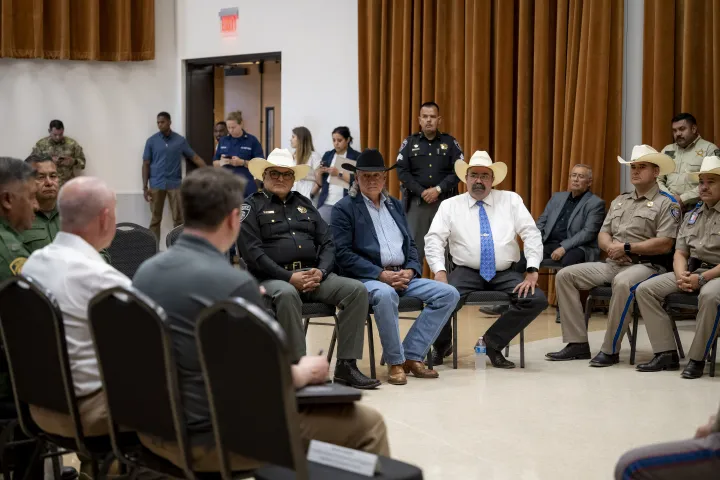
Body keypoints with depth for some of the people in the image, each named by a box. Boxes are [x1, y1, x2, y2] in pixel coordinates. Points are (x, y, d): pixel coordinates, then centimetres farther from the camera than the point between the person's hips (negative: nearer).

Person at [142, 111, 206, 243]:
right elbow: (146, 164, 3)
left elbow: (194, 157, 7)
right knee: (155, 219, 3)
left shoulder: (180, 140, 4)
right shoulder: (151, 141, 2)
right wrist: (145, 187, -3)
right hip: (156, 184, 0)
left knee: (178, 218, 1)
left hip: (175, 184, 1)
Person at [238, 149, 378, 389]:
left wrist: (320, 272, -8)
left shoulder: (304, 204, 21)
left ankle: (346, 365, -18)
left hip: (313, 274, 5)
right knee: (287, 295, -40)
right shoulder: (252, 206, 5)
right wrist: (289, 277, -18)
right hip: (273, 278, -5)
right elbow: (252, 252, -8)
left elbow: (327, 243, 14)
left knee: (356, 290, -18)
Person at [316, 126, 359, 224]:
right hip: (326, 203, 4)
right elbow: (319, 182, 14)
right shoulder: (328, 155, 14)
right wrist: (319, 172, -6)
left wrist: (339, 174, -15)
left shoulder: (356, 157, 2)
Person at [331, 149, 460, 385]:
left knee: (448, 294, -12)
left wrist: (410, 271, -4)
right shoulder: (344, 208, 1)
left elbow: (410, 244, 18)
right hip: (367, 278, -6)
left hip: (403, 277, 6)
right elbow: (343, 254, -9)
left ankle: (412, 355, -9)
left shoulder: (395, 205, 20)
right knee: (385, 294, -40)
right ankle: (395, 362, -21)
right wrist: (381, 274, -17)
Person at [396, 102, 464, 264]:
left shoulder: (450, 142, 6)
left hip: (445, 201, 0)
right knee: (414, 245, 1)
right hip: (416, 201, 0)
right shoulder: (409, 142, 6)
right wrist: (422, 192, -10)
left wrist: (438, 189, -12)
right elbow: (402, 171, -1)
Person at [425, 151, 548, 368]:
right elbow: (434, 240, 0)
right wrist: (439, 272, -17)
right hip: (466, 273, -1)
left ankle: (493, 341, -3)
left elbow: (532, 234, 2)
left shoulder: (511, 200, 9)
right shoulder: (450, 205, 8)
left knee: (537, 300, -25)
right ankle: (442, 345, 4)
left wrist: (532, 271, -10)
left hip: (505, 274, 1)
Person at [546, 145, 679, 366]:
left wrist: (627, 248, -14)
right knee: (565, 275, -9)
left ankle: (610, 350, -28)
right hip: (612, 264, 7)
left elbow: (664, 244, -12)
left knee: (623, 283, -40)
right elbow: (603, 235, 17)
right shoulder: (620, 201, 21)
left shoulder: (666, 204, -1)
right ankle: (578, 344, -11)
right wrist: (612, 247, -7)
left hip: (645, 265, -7)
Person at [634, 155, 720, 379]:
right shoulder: (692, 215, 18)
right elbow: (680, 252, 15)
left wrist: (702, 278, -21)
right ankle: (666, 353, -14)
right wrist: (681, 275, -8)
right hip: (690, 271, 7)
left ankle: (697, 359, -24)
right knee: (645, 289, -12)